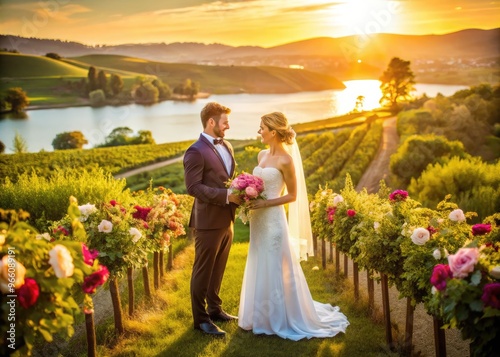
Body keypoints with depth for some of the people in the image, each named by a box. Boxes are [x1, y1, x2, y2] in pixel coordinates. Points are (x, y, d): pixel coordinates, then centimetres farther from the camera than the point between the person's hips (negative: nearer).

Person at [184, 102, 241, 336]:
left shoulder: (226, 146, 12)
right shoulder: (196, 152, -14)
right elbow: (193, 187, -21)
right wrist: (226, 195, -25)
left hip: (227, 220, 8)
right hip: (209, 221, -8)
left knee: (218, 269, 19)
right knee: (203, 271, 5)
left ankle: (214, 309, 34)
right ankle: (201, 319, 16)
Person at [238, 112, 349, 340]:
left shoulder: (285, 160, -15)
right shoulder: (262, 155, 8)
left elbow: (292, 195, -11)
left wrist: (264, 204, -19)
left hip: (273, 219, -8)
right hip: (258, 220, 8)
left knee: (275, 270, 3)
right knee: (259, 268, 17)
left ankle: (281, 319, 19)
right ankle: (262, 314, 33)